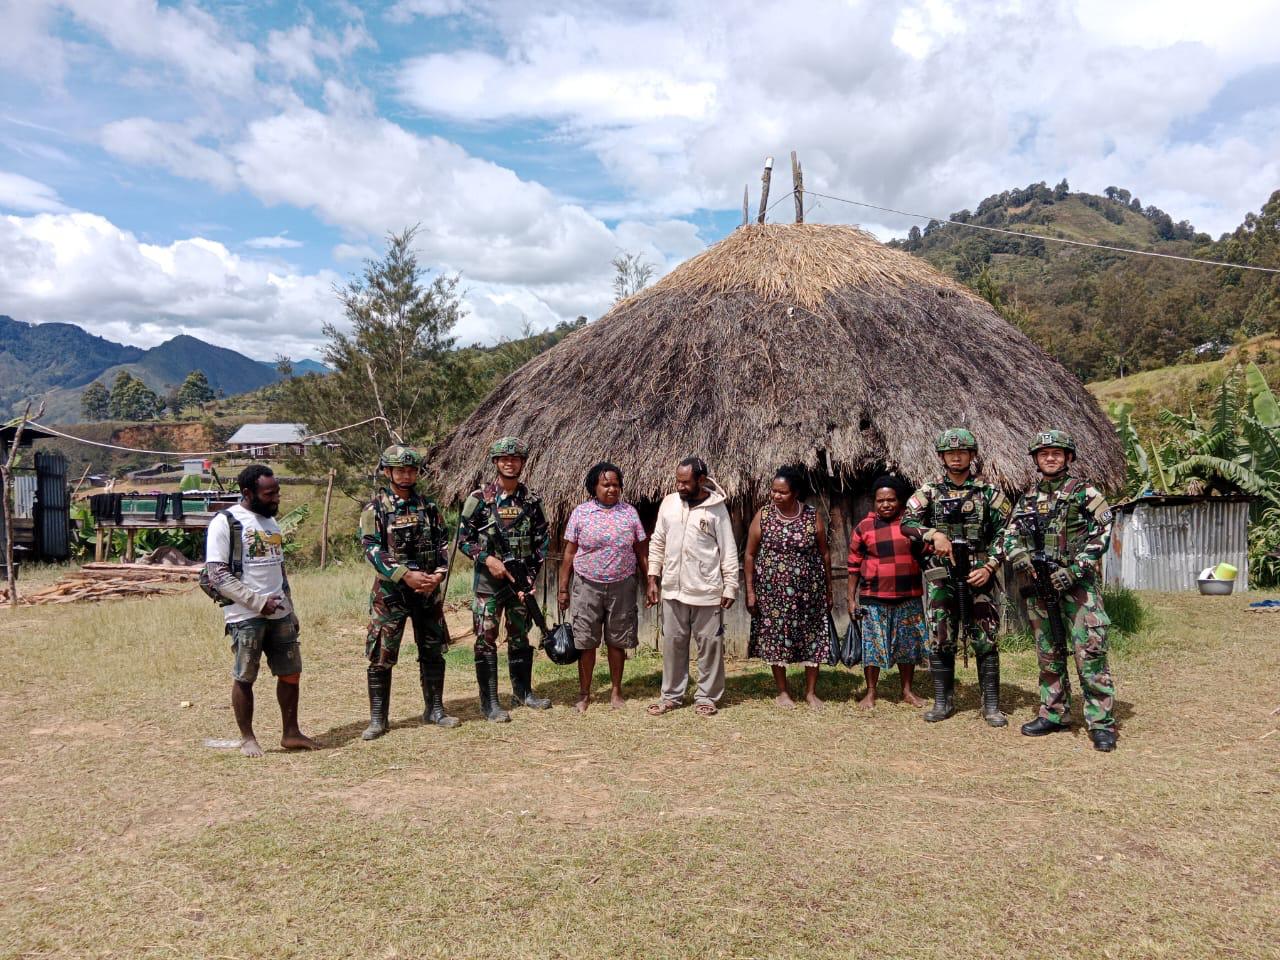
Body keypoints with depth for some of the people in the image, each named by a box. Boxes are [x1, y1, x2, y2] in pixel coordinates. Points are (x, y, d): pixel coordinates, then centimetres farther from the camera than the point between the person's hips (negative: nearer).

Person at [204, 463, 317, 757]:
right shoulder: (225, 523, -9)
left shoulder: (271, 521, 14)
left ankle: (291, 734, 20)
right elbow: (217, 575, -15)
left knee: (291, 672, 8)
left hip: (279, 613, 7)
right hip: (245, 615, -7)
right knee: (244, 677, 3)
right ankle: (247, 738, 18)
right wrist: (258, 601, -17)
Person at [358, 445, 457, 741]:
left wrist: (438, 574, -9)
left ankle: (435, 709, 23)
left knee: (433, 651, 10)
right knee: (381, 657, 0)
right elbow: (372, 549, -12)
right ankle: (378, 718, 11)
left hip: (428, 589, 4)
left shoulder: (428, 506, 7)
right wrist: (406, 575, -20)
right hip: (390, 592, -4)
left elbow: (443, 542, 7)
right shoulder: (375, 509, -5)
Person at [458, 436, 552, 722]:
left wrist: (530, 575, -3)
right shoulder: (479, 498, -5)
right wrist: (488, 559, -16)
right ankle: (490, 702, 6)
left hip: (521, 579, 3)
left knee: (520, 637, 14)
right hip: (488, 580, -3)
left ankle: (523, 692, 27)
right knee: (486, 640, -1)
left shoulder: (531, 500, 4)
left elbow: (541, 541, 6)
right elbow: (463, 538, -3)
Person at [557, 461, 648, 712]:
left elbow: (642, 552, 5)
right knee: (586, 642, 5)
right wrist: (563, 589, -1)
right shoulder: (581, 512, -2)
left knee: (617, 641, 9)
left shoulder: (629, 512, 2)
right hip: (587, 586, -1)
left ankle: (616, 691, 24)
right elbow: (569, 553, 1)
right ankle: (584, 693, 19)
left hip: (622, 587, 1)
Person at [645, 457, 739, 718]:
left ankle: (707, 697, 18)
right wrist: (653, 580, 5)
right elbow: (657, 544, 9)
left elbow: (729, 551, -5)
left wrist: (730, 587, -8)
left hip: (706, 591, -3)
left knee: (709, 644, 5)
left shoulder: (716, 508, -8)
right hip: (672, 590, 4)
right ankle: (671, 695, 23)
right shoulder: (668, 503, 3)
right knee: (673, 643, 11)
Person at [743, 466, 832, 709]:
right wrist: (750, 590, -3)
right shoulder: (763, 516, -5)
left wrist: (829, 589, 5)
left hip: (809, 589, 1)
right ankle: (782, 692, 22)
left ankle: (811, 692, 21)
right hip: (773, 591, 0)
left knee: (812, 637, 4)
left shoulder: (813, 517, -3)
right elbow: (750, 554, -1)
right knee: (776, 637, 5)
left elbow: (824, 554, 4)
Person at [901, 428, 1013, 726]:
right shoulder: (930, 491, 6)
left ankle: (991, 705, 9)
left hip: (977, 576, -1)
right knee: (940, 641, 6)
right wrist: (934, 534, -18)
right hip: (940, 576, 1)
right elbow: (907, 523, -1)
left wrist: (989, 567, -10)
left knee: (986, 641, -1)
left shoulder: (988, 493, 4)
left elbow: (1003, 533, 2)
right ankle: (943, 702, 17)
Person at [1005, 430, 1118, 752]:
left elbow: (1102, 533, -9)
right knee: (1048, 653, 11)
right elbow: (1012, 535, 18)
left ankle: (1102, 722, -2)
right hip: (1040, 584, 5)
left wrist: (1074, 570, -16)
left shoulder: (1084, 492, -2)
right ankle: (1054, 714, 22)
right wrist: (1019, 557, -3)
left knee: (1090, 652, -9)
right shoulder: (1028, 497, 12)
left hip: (1078, 585, -5)